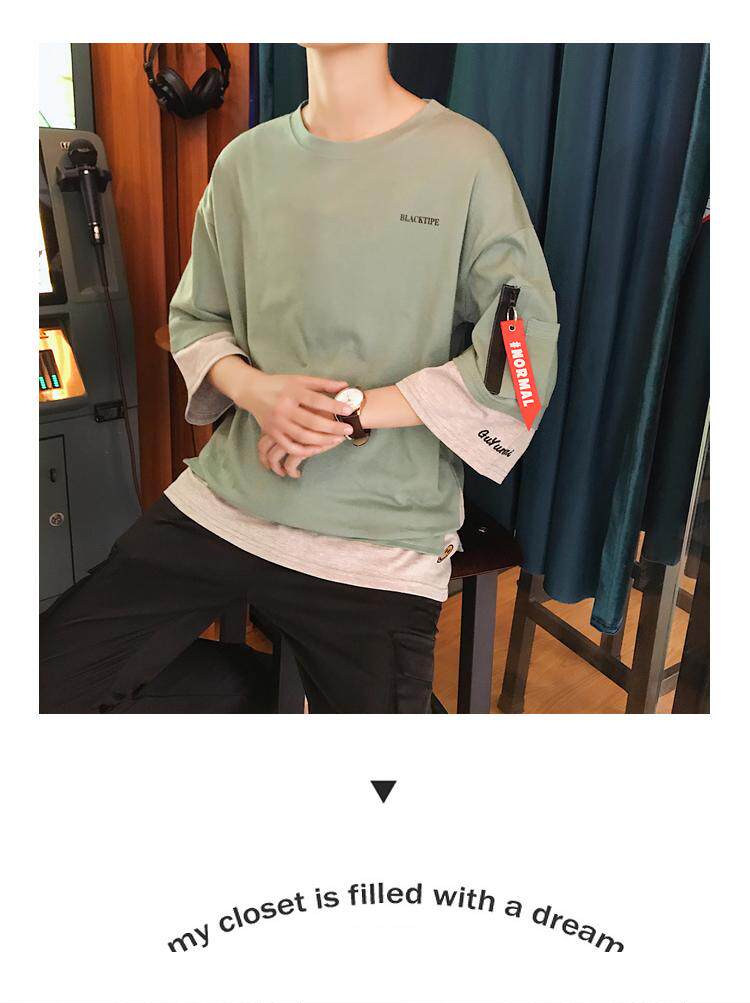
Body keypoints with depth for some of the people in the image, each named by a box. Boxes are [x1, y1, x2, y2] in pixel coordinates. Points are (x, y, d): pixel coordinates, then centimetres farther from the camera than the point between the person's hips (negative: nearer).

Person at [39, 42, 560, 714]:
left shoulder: (466, 156, -4)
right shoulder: (245, 161, 7)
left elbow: (525, 355, -8)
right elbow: (194, 318, 15)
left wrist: (352, 413, -13)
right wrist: (254, 389, -8)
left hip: (380, 538, -2)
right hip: (222, 498, 3)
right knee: (44, 682, -3)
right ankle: (242, 689, 19)